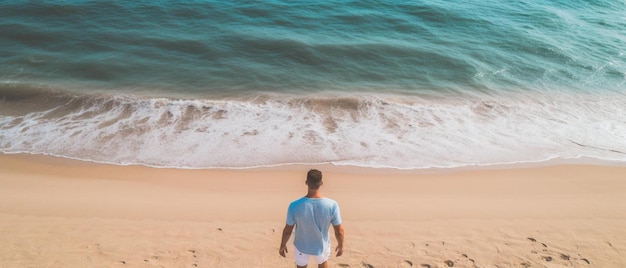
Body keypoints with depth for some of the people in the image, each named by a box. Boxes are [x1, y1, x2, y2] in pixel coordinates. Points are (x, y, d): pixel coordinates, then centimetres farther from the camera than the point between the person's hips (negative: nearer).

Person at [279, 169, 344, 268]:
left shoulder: (295, 206, -29)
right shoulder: (332, 205, -29)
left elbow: (287, 230, -14)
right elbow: (339, 231, -16)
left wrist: (282, 245, 6)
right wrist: (341, 245, 5)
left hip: (302, 247, 0)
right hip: (321, 246, 0)